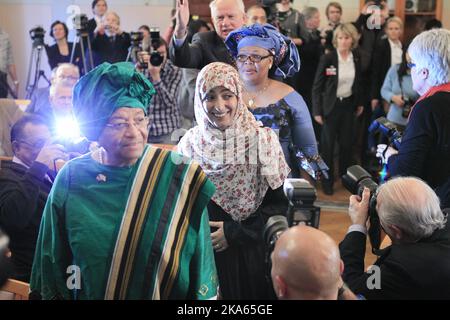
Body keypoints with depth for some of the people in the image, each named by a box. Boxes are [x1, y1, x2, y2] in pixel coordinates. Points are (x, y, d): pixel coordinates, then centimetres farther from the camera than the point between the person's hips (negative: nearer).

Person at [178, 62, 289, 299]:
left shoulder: (262, 140, -10)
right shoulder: (190, 143, -4)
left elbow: (279, 204, -8)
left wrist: (235, 232, -13)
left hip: (252, 253, -1)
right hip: (204, 253, 2)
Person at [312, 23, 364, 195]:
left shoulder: (356, 58, -2)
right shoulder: (327, 58, -15)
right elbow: (317, 87, -11)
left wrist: (359, 103, 15)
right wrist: (317, 111, -13)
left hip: (348, 104, 4)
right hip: (331, 105, -4)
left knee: (347, 142, 12)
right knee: (328, 143, 5)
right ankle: (327, 181, 18)